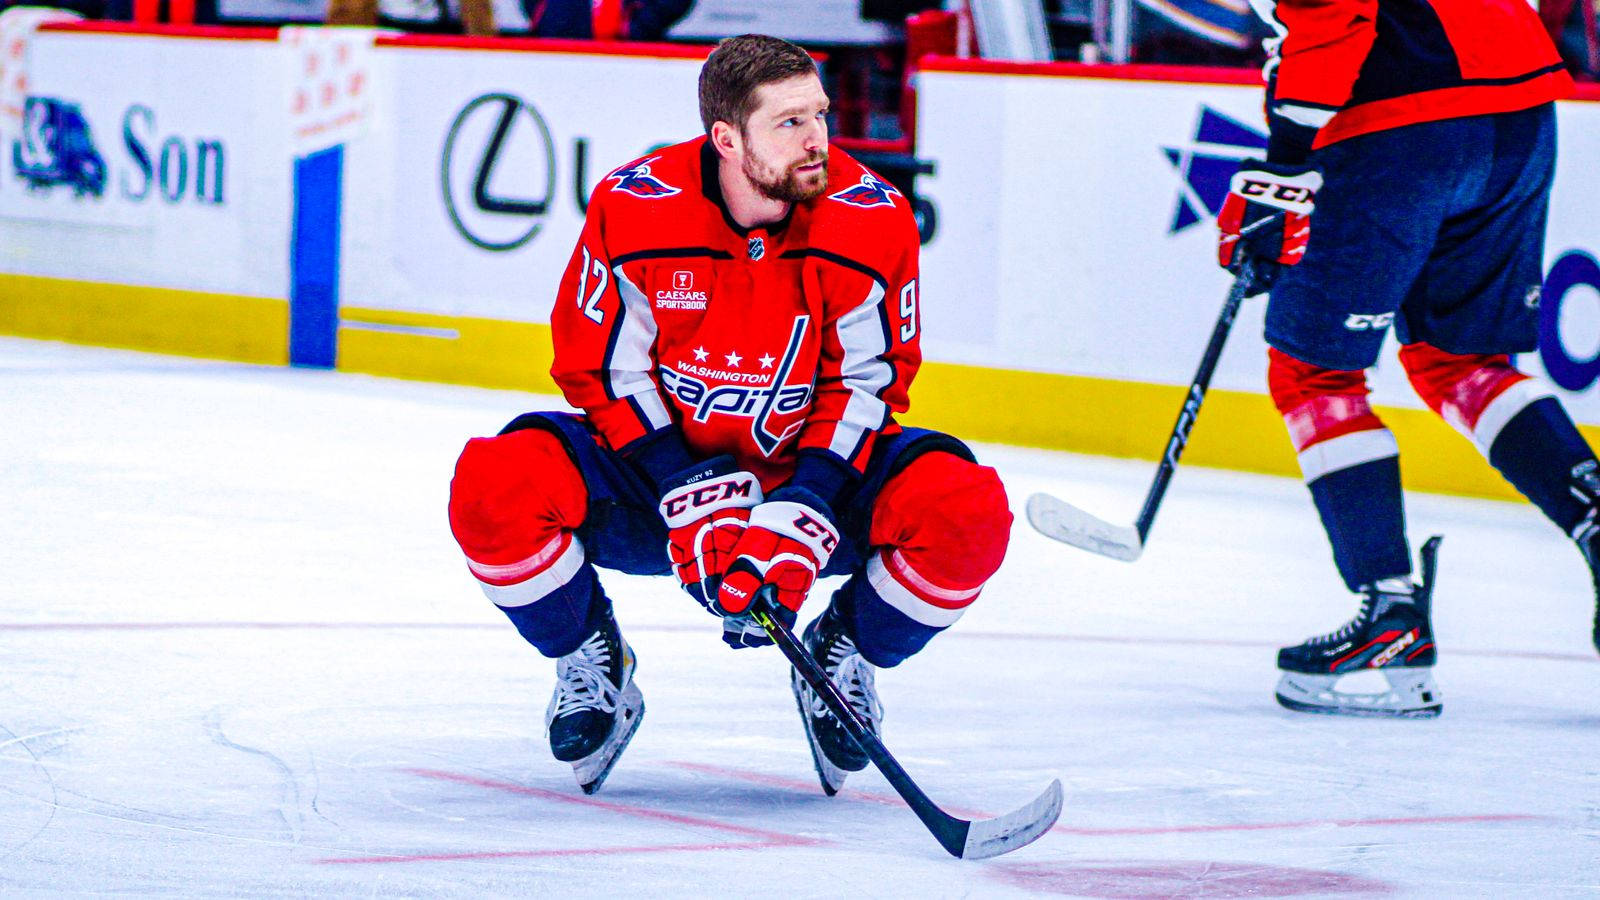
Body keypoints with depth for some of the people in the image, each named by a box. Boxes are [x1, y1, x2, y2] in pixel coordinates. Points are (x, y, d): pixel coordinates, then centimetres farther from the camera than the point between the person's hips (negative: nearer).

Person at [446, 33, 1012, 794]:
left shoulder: (872, 218, -17)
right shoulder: (632, 208, -18)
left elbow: (867, 386, -10)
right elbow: (603, 371, -10)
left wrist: (802, 519, -22)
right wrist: (690, 501, -20)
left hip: (814, 473, 1)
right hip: (654, 478, 0)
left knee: (968, 513, -27)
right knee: (494, 487, -28)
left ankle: (843, 654, 6)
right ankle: (590, 663, 3)